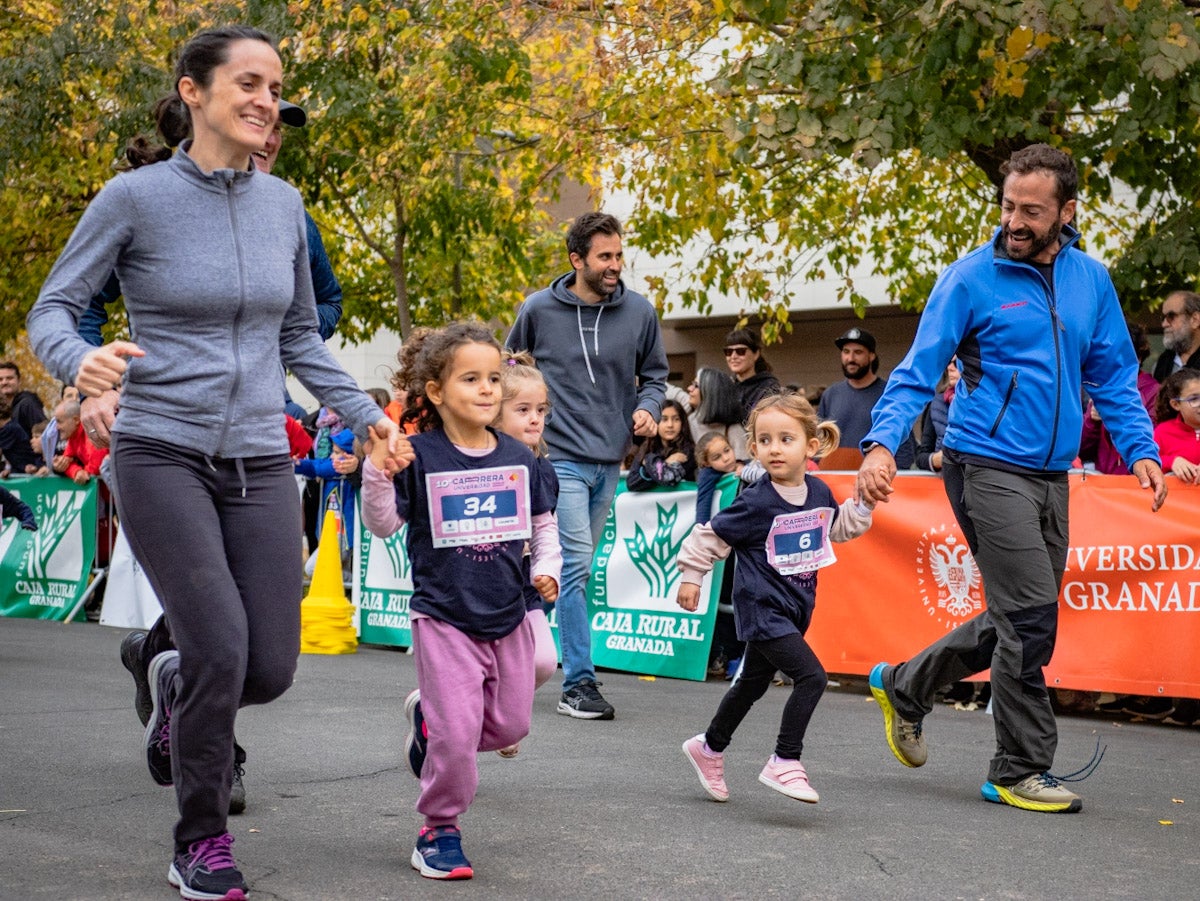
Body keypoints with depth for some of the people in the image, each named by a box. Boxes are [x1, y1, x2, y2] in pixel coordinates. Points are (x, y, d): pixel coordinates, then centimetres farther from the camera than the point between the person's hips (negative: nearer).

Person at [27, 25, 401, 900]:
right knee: (222, 650, -15)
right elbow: (51, 310, -4)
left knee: (271, 670, -1)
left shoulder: (283, 204, 5)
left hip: (259, 463, 4)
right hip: (162, 455, -4)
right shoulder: (135, 197, -8)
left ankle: (175, 685, 36)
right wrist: (80, 359, -26)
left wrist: (366, 413, 8)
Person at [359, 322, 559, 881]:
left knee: (510, 727, 11)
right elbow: (384, 526, -7)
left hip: (508, 618, 5)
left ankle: (429, 716, 37)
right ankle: (439, 831, 10)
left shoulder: (518, 458, 3)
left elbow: (542, 523, 16)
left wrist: (545, 568, 0)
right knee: (456, 734, -9)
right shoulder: (418, 456, -9)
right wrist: (377, 474, -23)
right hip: (444, 618, -5)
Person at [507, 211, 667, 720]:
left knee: (575, 570, 13)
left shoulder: (639, 312, 3)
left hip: (609, 461, 4)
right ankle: (579, 685, -9)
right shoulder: (539, 310, -3)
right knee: (576, 564, -12)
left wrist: (647, 408, -3)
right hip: (562, 457, -4)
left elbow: (654, 374, 15)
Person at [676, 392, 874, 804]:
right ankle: (784, 762, -10)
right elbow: (710, 537, -10)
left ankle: (708, 748, 40)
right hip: (761, 607, -7)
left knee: (752, 684, 21)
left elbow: (839, 526, 21)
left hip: (793, 609, 7)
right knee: (811, 676, -19)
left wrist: (863, 501, 6)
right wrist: (691, 576, -7)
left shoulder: (819, 493, 0)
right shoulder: (756, 503, -19)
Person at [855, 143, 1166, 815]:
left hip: (1051, 475, 6)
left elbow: (1114, 377, 15)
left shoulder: (1091, 280, 9)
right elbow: (919, 373, -7)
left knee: (1019, 623, 13)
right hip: (987, 465, -6)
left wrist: (1141, 449, 0)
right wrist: (882, 443, -21)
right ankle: (1021, 771, 3)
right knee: (1031, 615, -10)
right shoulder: (972, 278, -6)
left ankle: (904, 687, 34)